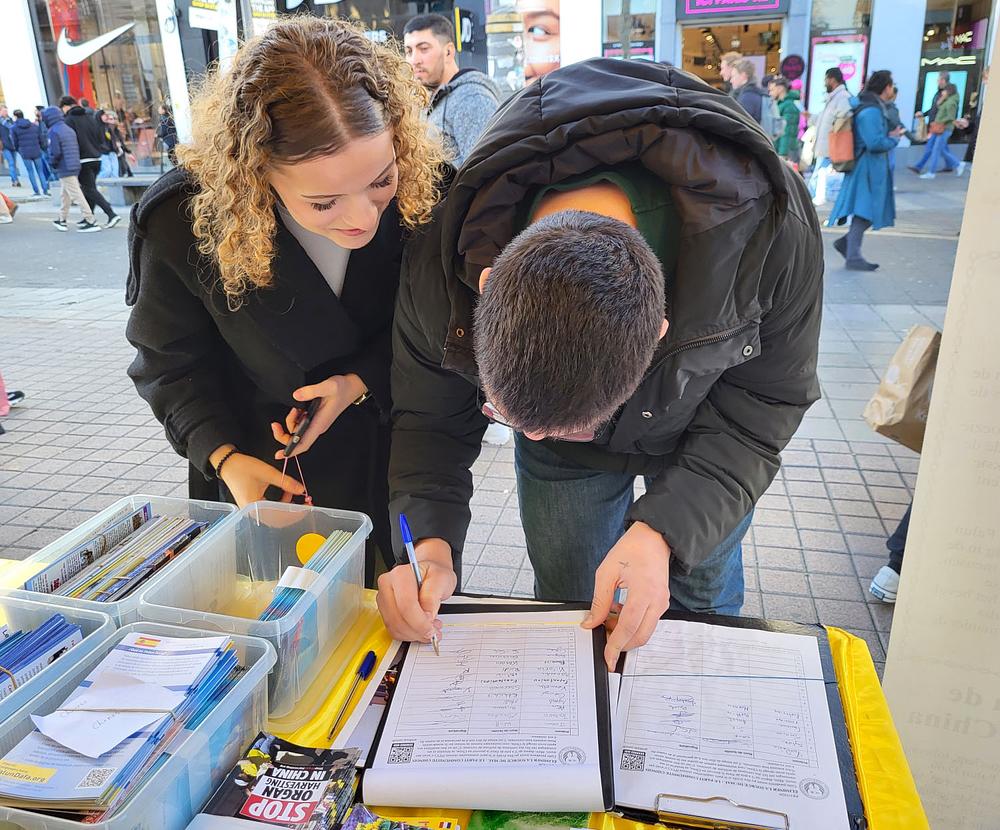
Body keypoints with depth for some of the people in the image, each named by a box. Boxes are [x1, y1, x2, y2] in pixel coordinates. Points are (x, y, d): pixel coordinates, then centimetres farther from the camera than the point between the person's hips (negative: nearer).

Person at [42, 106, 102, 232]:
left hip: (64, 169, -9)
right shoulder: (69, 129, 12)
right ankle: (62, 220, 28)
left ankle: (91, 222, -10)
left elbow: (55, 152, -19)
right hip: (74, 166, 9)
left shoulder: (53, 132, -13)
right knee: (64, 194, 19)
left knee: (76, 195, -8)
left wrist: (53, 163, -1)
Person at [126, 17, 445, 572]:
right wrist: (223, 456, -20)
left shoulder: (426, 188, -23)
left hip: (401, 459, 1)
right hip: (263, 469, 0)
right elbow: (169, 360, -8)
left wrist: (362, 382, -22)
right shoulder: (183, 220, -24)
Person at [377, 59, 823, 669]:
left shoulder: (771, 229, -41)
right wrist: (430, 541, -34)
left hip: (702, 433, 0)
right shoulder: (444, 257, -36)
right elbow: (429, 418, -18)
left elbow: (762, 406, -25)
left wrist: (665, 528, -38)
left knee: (702, 601, 18)